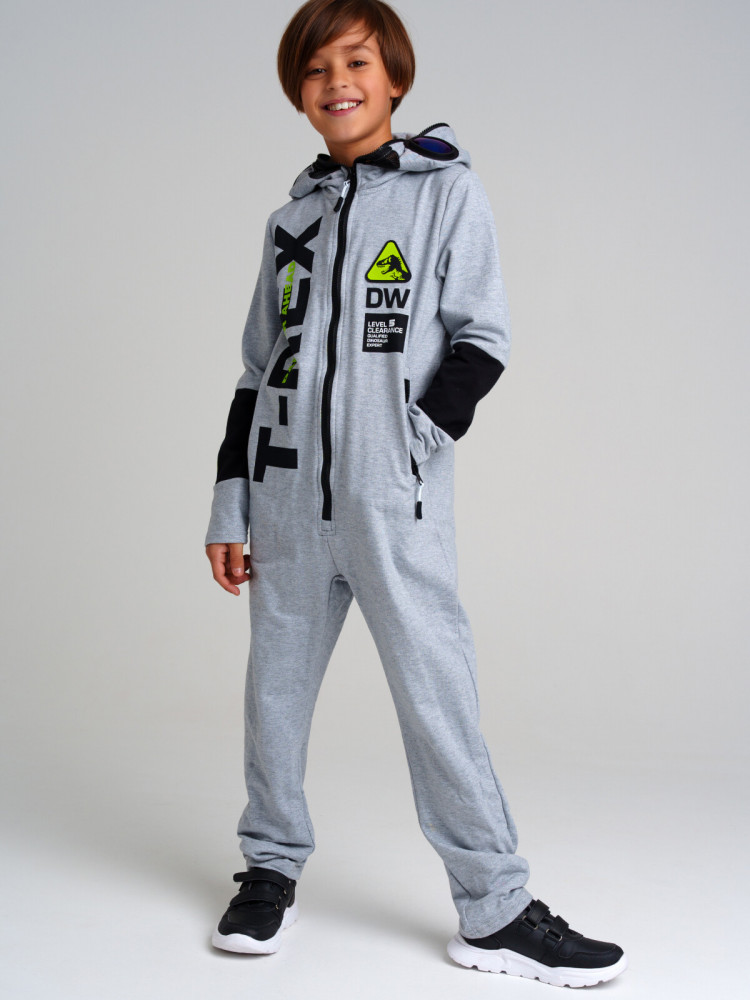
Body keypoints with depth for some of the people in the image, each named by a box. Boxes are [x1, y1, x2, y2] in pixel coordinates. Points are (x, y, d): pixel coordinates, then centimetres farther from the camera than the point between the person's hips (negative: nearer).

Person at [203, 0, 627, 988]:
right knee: (275, 691, 9)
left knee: (438, 698, -5)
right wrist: (231, 505, 11)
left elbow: (483, 338, -2)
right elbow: (258, 368, 16)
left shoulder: (448, 189, 4)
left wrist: (412, 439, -15)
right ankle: (272, 869, 27)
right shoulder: (294, 213, 16)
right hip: (288, 499, 4)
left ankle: (494, 913, 6)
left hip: (395, 503, -4)